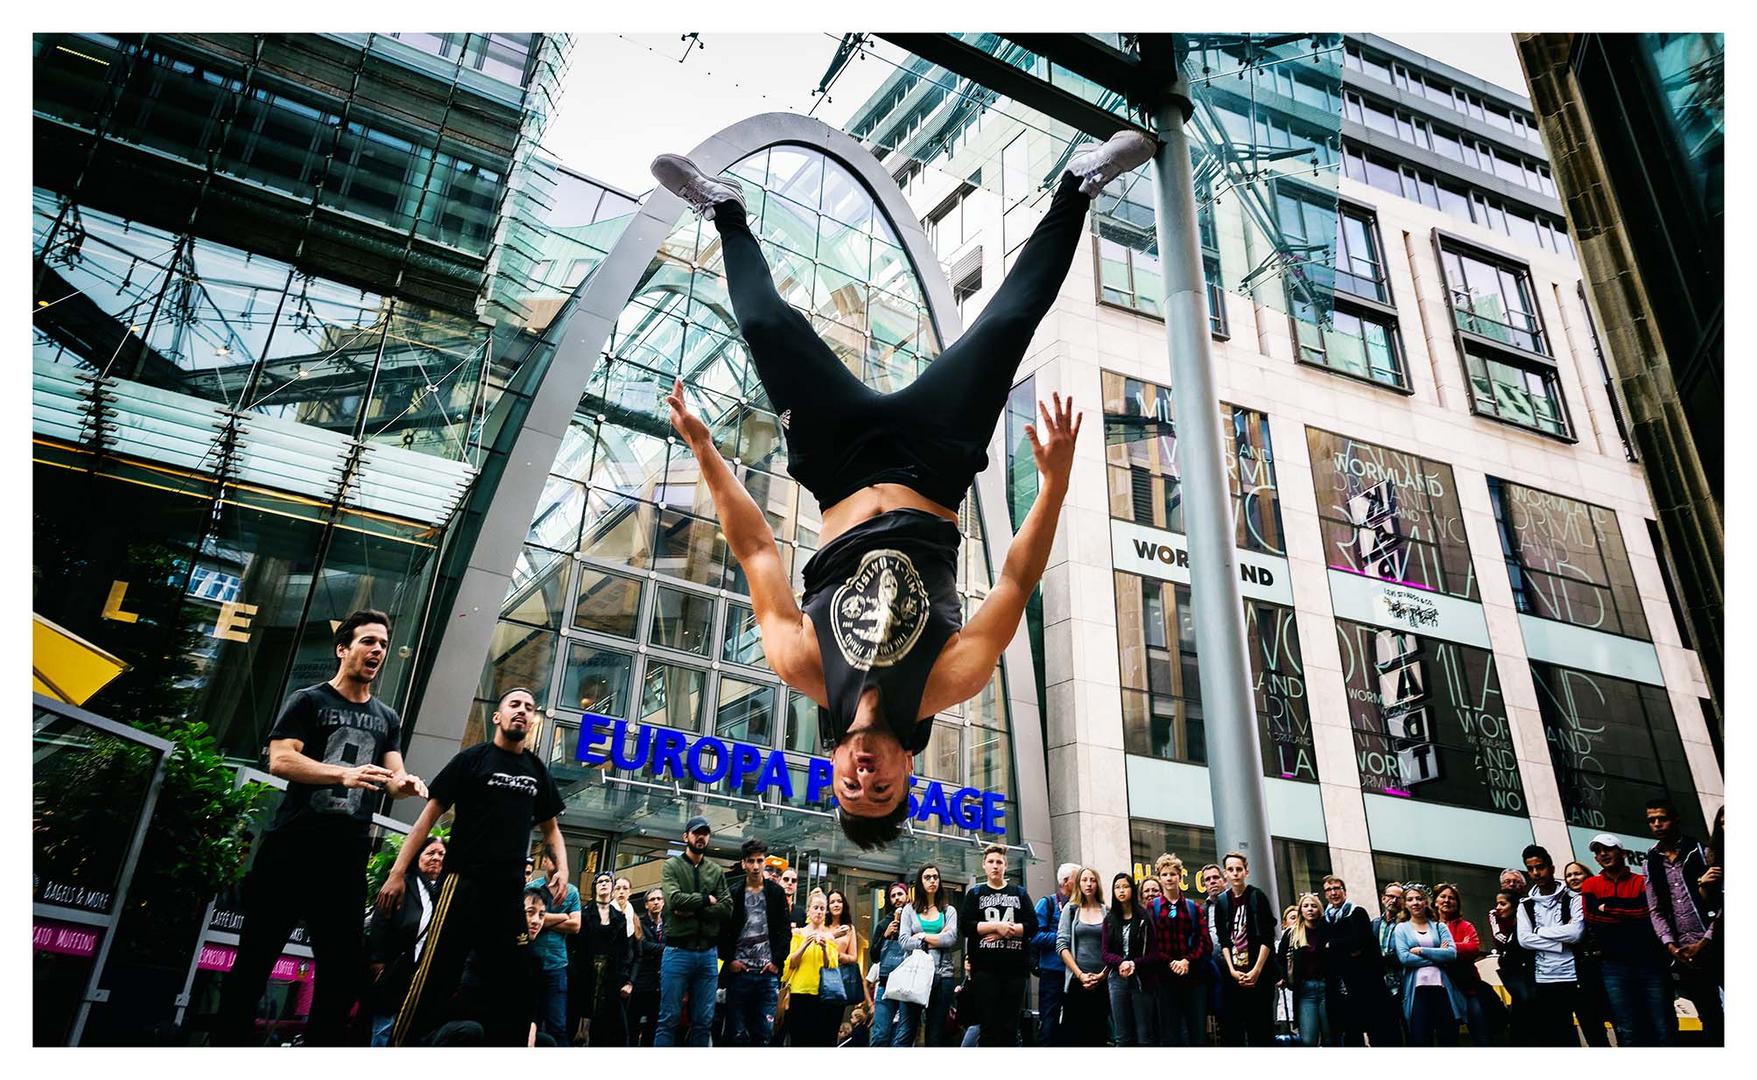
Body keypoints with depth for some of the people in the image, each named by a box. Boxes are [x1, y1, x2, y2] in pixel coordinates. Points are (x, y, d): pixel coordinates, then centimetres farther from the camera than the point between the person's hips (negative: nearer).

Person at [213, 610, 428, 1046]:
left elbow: (394, 779, 8)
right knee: (255, 958, 3)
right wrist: (345, 774, -26)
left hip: (347, 858, 4)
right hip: (290, 848, -4)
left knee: (347, 969, 5)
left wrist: (408, 784, -17)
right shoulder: (308, 701, 2)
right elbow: (279, 760, -11)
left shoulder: (388, 718, 16)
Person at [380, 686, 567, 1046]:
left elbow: (550, 827, 20)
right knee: (434, 977, -8)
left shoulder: (538, 771, 12)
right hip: (463, 882, -4)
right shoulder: (472, 759, 1)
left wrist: (562, 868, 2)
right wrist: (398, 872, -8)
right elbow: (430, 814, -1)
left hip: (510, 891, 4)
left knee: (506, 983, 9)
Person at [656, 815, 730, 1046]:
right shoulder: (672, 865, 2)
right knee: (669, 1019, -1)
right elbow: (675, 900, -15)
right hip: (678, 951, -4)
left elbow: (726, 908, -1)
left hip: (708, 953, 4)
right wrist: (707, 900, -5)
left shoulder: (717, 871, 12)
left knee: (703, 1021, 7)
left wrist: (692, 910, -11)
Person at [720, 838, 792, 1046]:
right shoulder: (734, 894, 6)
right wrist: (729, 959, -6)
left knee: (764, 1032, -1)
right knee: (737, 1033, 2)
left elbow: (785, 930, 5)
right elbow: (723, 930, 4)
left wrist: (777, 961, -4)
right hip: (739, 972, 0)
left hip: (768, 972, 0)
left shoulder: (776, 893, 7)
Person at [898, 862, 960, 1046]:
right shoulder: (910, 909, 10)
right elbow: (905, 942, -4)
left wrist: (922, 936, -3)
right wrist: (937, 939, -5)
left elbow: (951, 939, -6)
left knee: (935, 1035, 5)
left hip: (942, 975, 1)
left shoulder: (949, 910, 12)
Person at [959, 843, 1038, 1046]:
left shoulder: (1020, 893, 14)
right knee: (988, 1025, -2)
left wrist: (1005, 930, -11)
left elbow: (1032, 926, 2)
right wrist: (998, 926, -12)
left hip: (1015, 967, 1)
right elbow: (964, 926, -3)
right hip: (985, 968, -1)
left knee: (1010, 1026, 3)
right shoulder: (975, 893, 10)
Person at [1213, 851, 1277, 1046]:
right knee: (1232, 1029, 0)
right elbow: (1223, 940, 6)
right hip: (1233, 974, 3)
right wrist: (1232, 970, -7)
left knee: (1262, 1028, -3)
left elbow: (1268, 938, -5)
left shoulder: (1257, 897, 0)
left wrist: (1256, 971, -12)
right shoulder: (1221, 902, 9)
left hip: (1258, 973, -3)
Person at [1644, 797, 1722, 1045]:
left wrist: (1704, 943, -12)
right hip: (1684, 954, 4)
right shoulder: (1652, 863, 12)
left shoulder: (1701, 852, 1)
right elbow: (1655, 911, 10)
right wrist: (1671, 946, -4)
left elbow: (1722, 901, -5)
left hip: (1714, 947, -4)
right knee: (1710, 1019, 8)